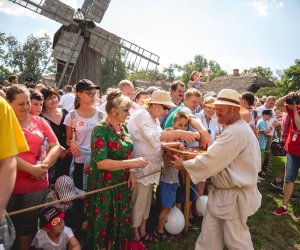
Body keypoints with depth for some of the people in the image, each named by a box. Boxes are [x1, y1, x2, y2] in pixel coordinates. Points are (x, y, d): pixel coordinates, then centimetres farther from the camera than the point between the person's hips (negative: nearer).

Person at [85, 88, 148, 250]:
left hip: (122, 184, 7)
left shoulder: (123, 127, 4)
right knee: (103, 225, 11)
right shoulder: (101, 130, -19)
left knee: (119, 222, 21)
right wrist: (132, 163, -25)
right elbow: (101, 163, -26)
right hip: (104, 186, -7)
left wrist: (131, 172, -2)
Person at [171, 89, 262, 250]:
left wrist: (184, 164, -13)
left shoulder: (236, 131, -25)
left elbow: (210, 161, -25)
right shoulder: (236, 128, 10)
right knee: (209, 234, 18)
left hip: (234, 196, -10)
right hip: (223, 192, 10)